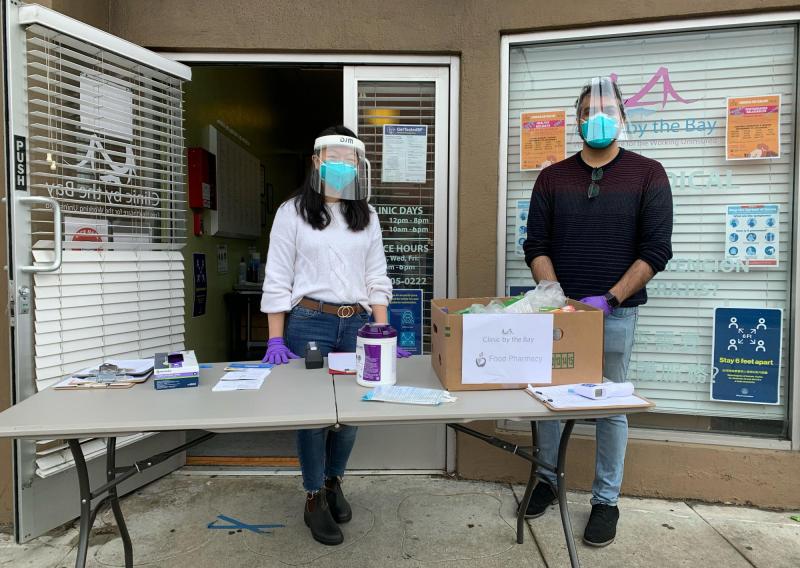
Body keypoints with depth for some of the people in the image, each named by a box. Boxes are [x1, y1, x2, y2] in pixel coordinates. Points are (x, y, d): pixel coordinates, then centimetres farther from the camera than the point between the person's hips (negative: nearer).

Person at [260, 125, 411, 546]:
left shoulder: (367, 216, 10)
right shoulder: (293, 212, -1)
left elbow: (377, 279, 9)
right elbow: (277, 280, -3)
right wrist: (275, 341, -9)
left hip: (357, 323, 4)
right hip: (309, 322, -3)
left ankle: (334, 481, 34)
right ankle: (314, 499, 22)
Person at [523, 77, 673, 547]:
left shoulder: (647, 174, -1)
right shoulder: (552, 178, 6)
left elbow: (656, 250, -6)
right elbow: (536, 245, 4)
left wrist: (609, 299, -15)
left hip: (615, 311, -2)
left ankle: (607, 500, 22)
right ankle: (547, 481, 29)